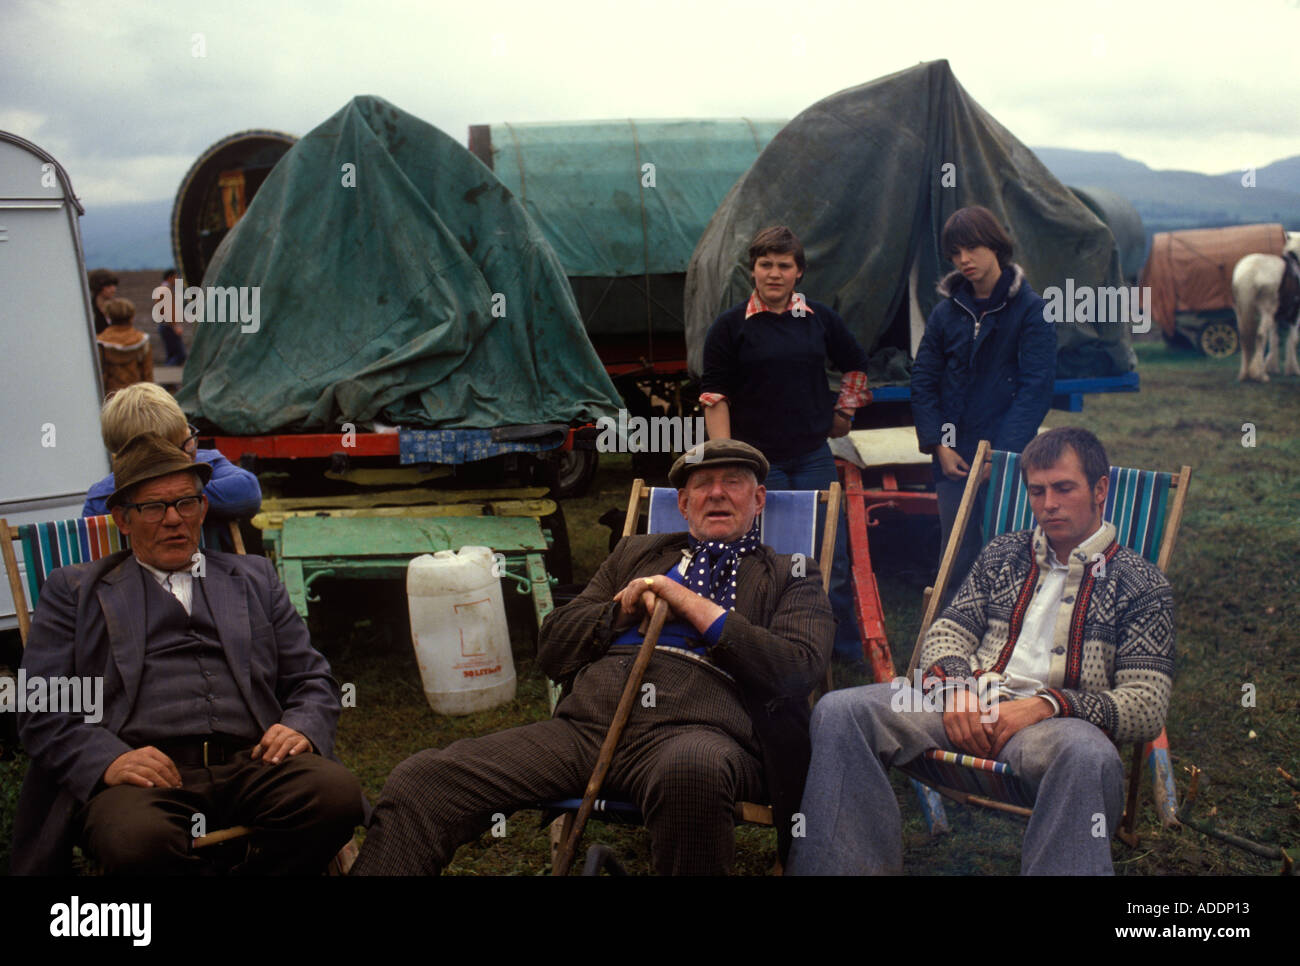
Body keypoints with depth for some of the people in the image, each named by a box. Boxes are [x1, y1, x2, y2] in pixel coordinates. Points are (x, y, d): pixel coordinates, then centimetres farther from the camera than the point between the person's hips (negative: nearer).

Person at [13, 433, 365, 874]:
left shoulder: (254, 578, 25)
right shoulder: (73, 590, 19)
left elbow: (313, 680, 22)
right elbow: (41, 710, 8)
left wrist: (300, 728, -2)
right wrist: (108, 759, -12)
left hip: (251, 762, 3)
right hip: (142, 773, -2)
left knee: (339, 793, -30)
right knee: (137, 839, -37)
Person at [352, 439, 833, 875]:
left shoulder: (791, 577, 20)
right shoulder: (635, 554, 30)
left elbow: (798, 669, 0)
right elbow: (552, 648, 25)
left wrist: (691, 602, 0)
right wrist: (625, 607, 8)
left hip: (694, 729, -3)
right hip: (585, 723, 4)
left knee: (691, 769, -43)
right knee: (418, 779, -17)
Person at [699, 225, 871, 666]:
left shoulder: (821, 319, 6)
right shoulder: (730, 327, -2)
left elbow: (856, 365, 24)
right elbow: (714, 397, -4)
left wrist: (844, 412, 17)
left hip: (814, 457, 2)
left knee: (831, 555, 4)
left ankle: (848, 652, 17)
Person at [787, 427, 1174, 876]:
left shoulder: (1142, 583, 9)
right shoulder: (1003, 553, 22)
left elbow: (1147, 706, 0)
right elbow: (948, 632, 17)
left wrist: (1047, 704, -15)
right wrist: (951, 686, -8)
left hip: (1055, 721, -3)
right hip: (969, 704, 4)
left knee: (1089, 757, -41)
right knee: (839, 712, -22)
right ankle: (853, 865, -19)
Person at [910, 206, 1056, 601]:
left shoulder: (1031, 309, -3)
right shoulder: (946, 311, 8)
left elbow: (1035, 388, -8)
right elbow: (923, 382, 10)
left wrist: (1003, 453, -15)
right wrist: (938, 444, -1)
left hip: (1011, 456, -3)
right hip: (955, 459, 3)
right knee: (957, 555, 5)